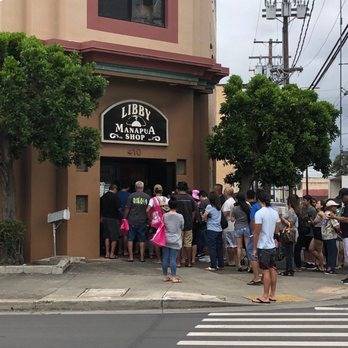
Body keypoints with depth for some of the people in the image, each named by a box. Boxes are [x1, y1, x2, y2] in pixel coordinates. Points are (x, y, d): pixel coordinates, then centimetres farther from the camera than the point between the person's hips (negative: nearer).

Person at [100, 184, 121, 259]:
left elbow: (100, 208, 12)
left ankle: (107, 253, 13)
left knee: (107, 236, 12)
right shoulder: (115, 196, -10)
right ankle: (112, 254, 0)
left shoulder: (103, 196, 8)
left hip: (105, 217, 6)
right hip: (113, 218, -6)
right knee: (114, 237, 1)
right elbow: (118, 208, -13)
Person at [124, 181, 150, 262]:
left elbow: (127, 209, -2)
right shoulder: (147, 197, 0)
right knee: (142, 240, 8)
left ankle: (131, 257, 4)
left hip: (132, 221, -1)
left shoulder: (131, 196, -3)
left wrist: (125, 218, 8)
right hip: (143, 221, 1)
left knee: (130, 239, 6)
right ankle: (142, 257, 9)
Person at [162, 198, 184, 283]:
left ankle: (165, 276, 16)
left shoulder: (164, 216, -3)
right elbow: (182, 228, 4)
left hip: (166, 240, 2)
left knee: (165, 258, 7)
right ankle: (173, 277, 2)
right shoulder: (180, 216, -8)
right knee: (173, 259, -1)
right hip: (175, 241, -2)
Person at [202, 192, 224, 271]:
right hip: (219, 229, 6)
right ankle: (221, 265, 17)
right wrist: (207, 218, 12)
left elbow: (204, 217, -14)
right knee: (219, 248, 12)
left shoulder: (209, 206, -9)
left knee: (212, 248, -3)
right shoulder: (219, 207, 10)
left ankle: (213, 266, -3)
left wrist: (206, 219, 7)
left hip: (211, 230, -6)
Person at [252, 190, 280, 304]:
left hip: (263, 246, -7)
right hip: (272, 245, 7)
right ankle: (272, 295, 17)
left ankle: (265, 296, -1)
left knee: (266, 271, -4)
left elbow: (256, 232, -15)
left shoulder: (259, 213, -15)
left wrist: (254, 248, -9)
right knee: (272, 270, 10)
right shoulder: (275, 212, 6)